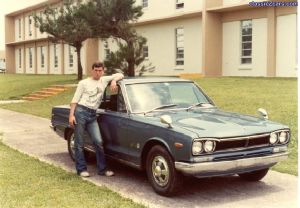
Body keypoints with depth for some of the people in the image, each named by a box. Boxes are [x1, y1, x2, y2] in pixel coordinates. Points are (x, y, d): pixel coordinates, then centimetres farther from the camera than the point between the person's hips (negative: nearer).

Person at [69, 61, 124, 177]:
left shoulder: (104, 80, 16)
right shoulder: (84, 83, 6)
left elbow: (120, 75, 17)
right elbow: (75, 100, 2)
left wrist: (114, 81, -4)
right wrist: (71, 115, -8)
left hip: (92, 115, 3)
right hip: (80, 112, -3)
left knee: (98, 141, -6)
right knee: (79, 144, 0)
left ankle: (102, 169, 2)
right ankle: (81, 169, 7)